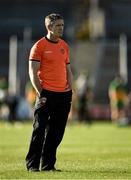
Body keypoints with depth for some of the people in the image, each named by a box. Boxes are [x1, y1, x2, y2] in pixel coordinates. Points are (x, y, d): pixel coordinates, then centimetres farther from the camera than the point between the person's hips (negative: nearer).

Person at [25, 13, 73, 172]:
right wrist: (40, 93, -14)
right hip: (46, 94, -6)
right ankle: (32, 165, -1)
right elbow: (33, 72, -7)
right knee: (39, 130, -6)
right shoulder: (39, 46, -4)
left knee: (56, 132, 7)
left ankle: (48, 164, 15)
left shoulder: (64, 46, 15)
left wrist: (71, 90, 9)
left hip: (63, 94, 6)